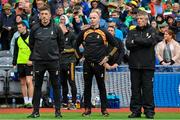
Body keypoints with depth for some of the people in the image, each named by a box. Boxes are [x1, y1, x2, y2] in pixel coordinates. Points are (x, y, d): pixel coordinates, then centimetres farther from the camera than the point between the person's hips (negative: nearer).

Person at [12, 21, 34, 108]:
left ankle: (30, 101, -14)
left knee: (29, 81, -14)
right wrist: (14, 63, 12)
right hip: (20, 63, 5)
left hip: (29, 64, -5)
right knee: (23, 83, 7)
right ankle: (26, 101, 13)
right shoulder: (18, 39, 14)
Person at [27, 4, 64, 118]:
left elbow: (61, 44, 9)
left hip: (53, 61, -1)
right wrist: (36, 54, 11)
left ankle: (58, 110, 7)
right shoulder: (34, 29, 1)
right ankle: (36, 111, 9)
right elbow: (31, 44, 13)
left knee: (56, 86, 2)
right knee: (37, 86, 4)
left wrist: (56, 53, 9)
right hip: (39, 61, 1)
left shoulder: (56, 28, -1)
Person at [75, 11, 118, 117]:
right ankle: (87, 109, 11)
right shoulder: (84, 32, 7)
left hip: (99, 63, -2)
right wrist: (80, 55, 12)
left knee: (102, 86, 2)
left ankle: (104, 109, 7)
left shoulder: (104, 33, 1)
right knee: (87, 86, 5)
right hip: (87, 63, 2)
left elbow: (116, 46, 6)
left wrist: (108, 56, 0)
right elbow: (77, 45, 21)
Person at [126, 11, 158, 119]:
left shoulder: (152, 31, 7)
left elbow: (150, 41, -12)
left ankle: (149, 110, 0)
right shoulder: (132, 32, 14)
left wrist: (136, 40, -5)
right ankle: (136, 111, 7)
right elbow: (128, 45, -1)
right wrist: (143, 43, -12)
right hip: (134, 64, 3)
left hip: (148, 65, -3)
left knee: (148, 88, -3)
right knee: (135, 88, 3)